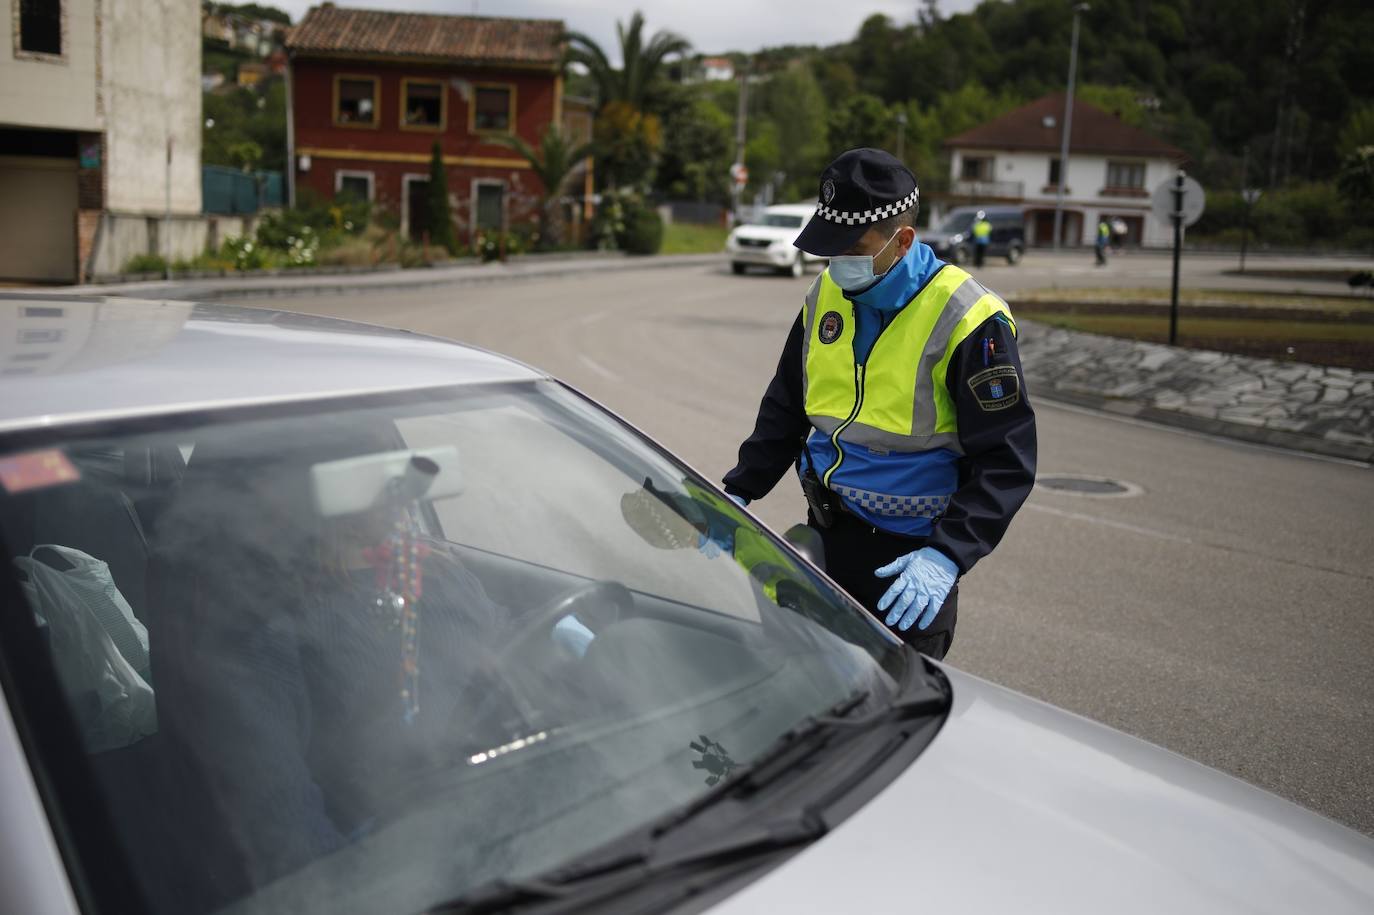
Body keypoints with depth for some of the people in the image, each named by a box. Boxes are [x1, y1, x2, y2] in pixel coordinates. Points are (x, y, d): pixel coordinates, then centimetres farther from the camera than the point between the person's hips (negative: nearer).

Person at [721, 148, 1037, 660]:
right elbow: (784, 409, 14)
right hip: (824, 537, 6)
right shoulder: (825, 296, 3)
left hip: (910, 558, -5)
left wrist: (948, 556, -28)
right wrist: (738, 493, 6)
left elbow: (1006, 462, -17)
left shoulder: (967, 321, -17)